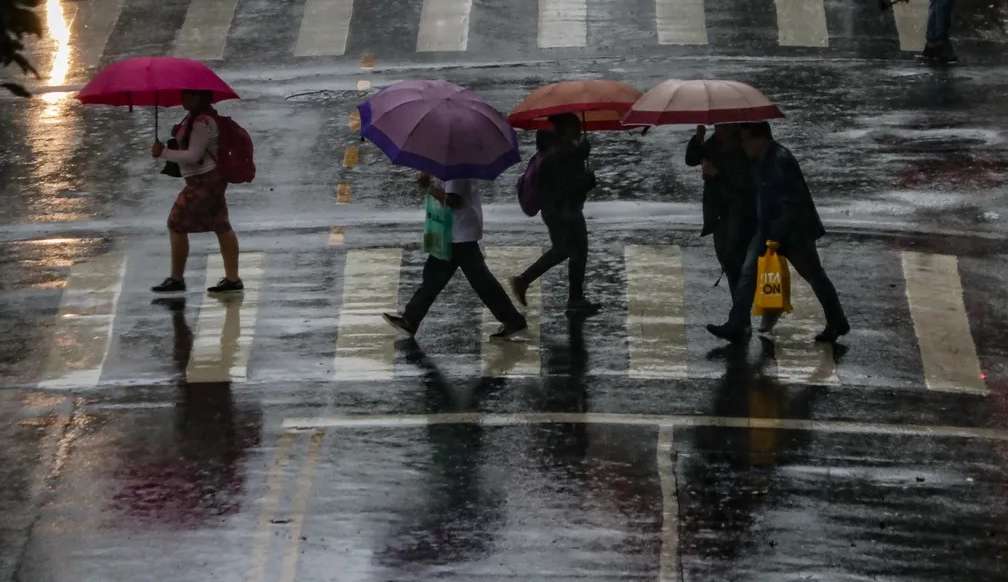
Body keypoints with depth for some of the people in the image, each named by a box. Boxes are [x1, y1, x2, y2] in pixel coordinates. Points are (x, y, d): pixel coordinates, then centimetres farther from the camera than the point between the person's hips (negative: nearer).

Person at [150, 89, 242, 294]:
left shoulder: (203, 122, -23)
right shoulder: (196, 116, 9)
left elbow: (193, 156, -23)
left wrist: (163, 153, -20)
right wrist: (178, 133, 9)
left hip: (204, 181, -11)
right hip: (212, 178, 11)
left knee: (177, 225, -5)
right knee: (221, 227, 11)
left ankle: (176, 278, 3)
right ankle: (233, 278, 14)